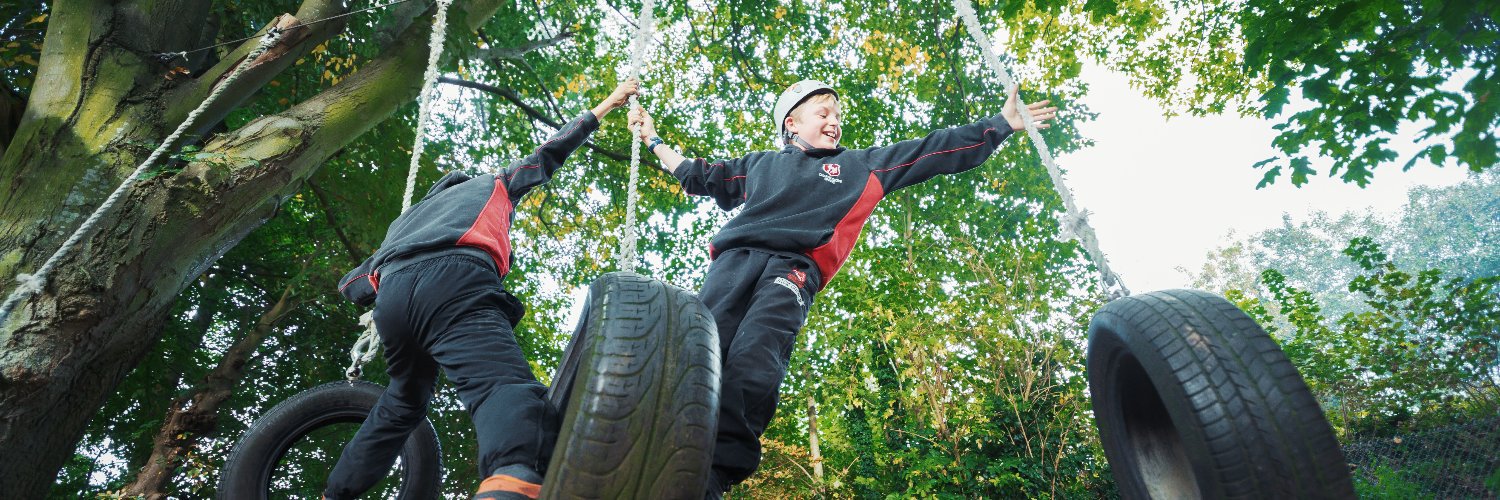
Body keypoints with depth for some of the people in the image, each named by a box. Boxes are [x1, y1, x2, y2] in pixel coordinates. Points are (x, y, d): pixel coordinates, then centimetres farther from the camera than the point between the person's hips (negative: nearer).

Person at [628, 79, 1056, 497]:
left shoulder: (860, 166, 32)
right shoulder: (760, 164, 35)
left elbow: (934, 153, 30)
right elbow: (698, 176, 43)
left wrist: (1003, 123, 30)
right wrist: (654, 139, 47)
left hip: (793, 269, -2)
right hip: (737, 256, 2)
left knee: (752, 364, -28)